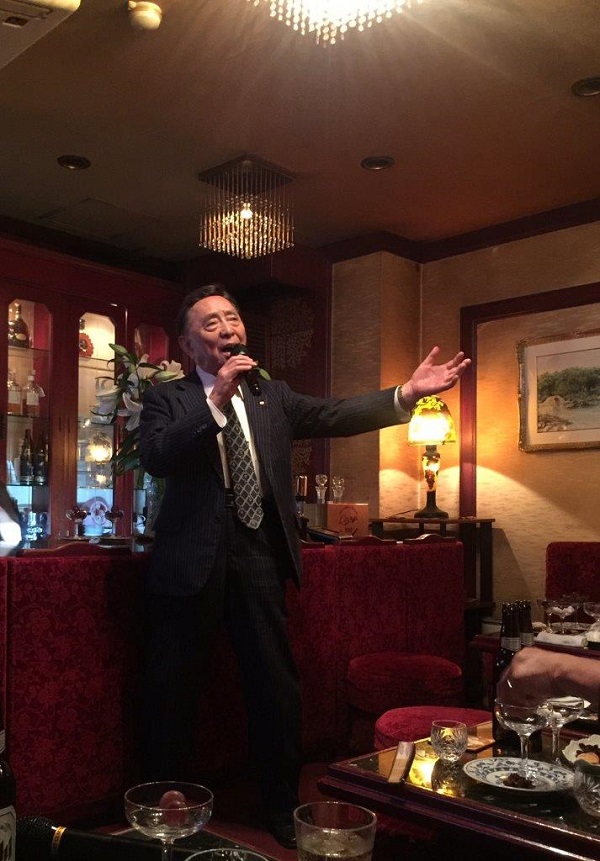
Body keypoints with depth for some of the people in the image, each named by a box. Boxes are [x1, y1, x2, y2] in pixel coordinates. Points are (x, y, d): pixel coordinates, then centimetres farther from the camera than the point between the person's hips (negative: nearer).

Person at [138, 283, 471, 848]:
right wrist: (216, 400, -19)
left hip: (259, 555, 3)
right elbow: (153, 457, -13)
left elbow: (336, 415, 1)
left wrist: (406, 394, -12)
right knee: (174, 690, 7)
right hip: (191, 558, -2)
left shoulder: (273, 396, 13)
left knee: (276, 685, 8)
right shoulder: (168, 399, 4)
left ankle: (283, 810, 27)